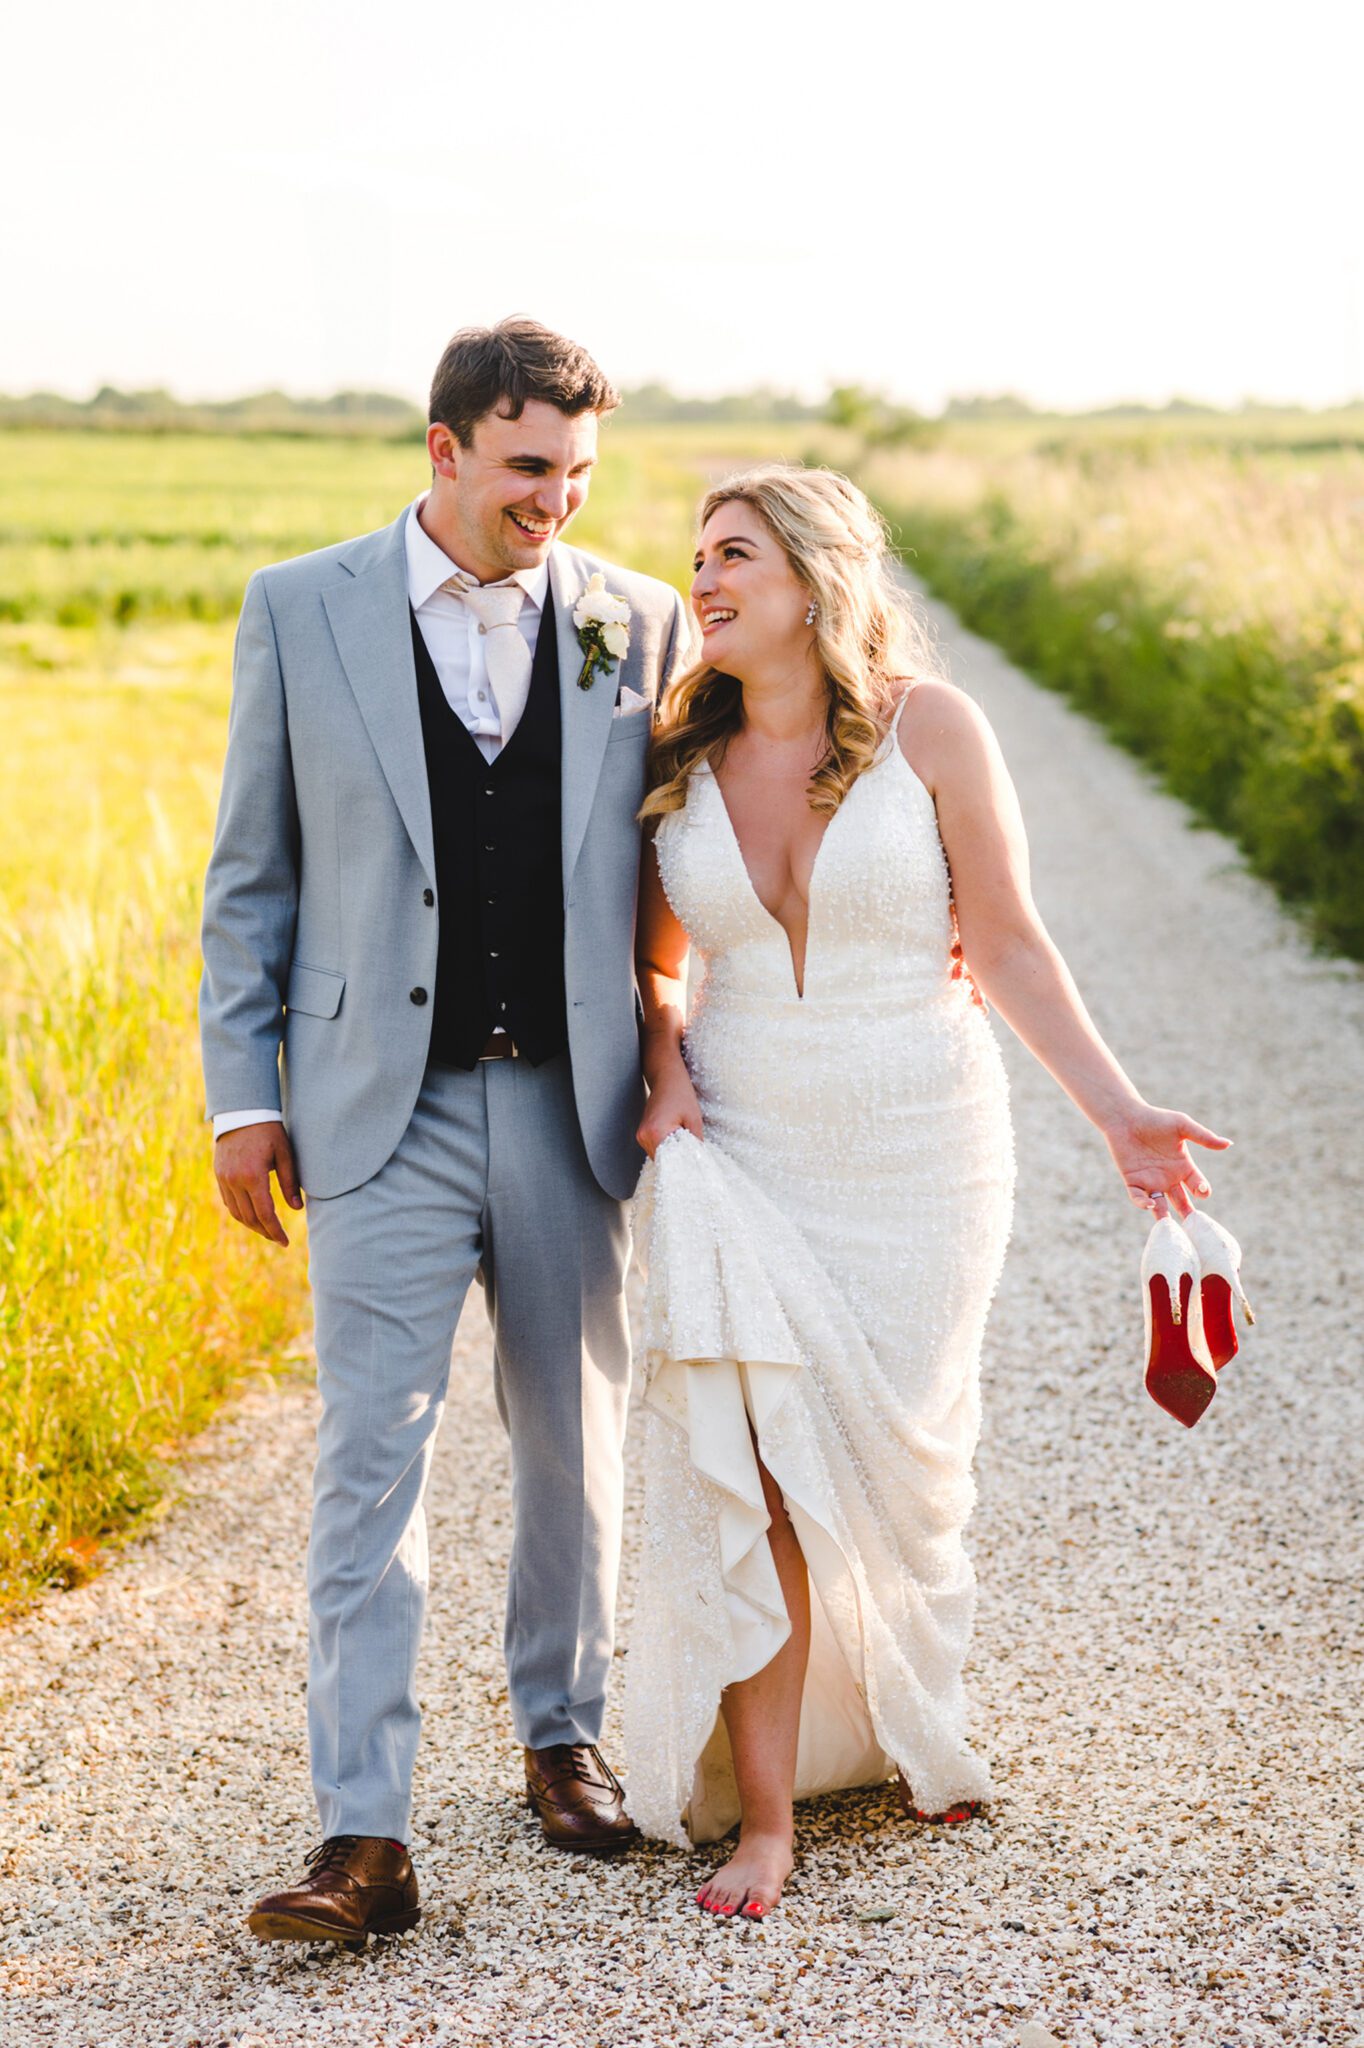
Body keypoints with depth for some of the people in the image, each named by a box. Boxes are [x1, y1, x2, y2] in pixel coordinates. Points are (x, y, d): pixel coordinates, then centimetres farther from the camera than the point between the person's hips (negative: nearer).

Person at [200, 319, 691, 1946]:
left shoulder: (640, 626, 4)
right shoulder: (300, 614, 1)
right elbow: (251, 876, 5)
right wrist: (242, 1092, 0)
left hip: (570, 1106, 2)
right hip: (385, 1111, -2)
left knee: (575, 1449, 13)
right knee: (369, 1462, -6)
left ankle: (562, 1733, 34)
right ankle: (363, 1838, -4)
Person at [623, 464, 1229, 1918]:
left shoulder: (928, 725, -6)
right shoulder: (678, 756, 2)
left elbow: (1006, 943, -3)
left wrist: (1119, 1112, -8)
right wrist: (663, 1073, -4)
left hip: (914, 1146, -1)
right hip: (742, 1152, 1)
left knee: (898, 1467, 9)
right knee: (747, 1480, -7)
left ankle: (914, 1735, 36)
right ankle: (761, 1815, 2)